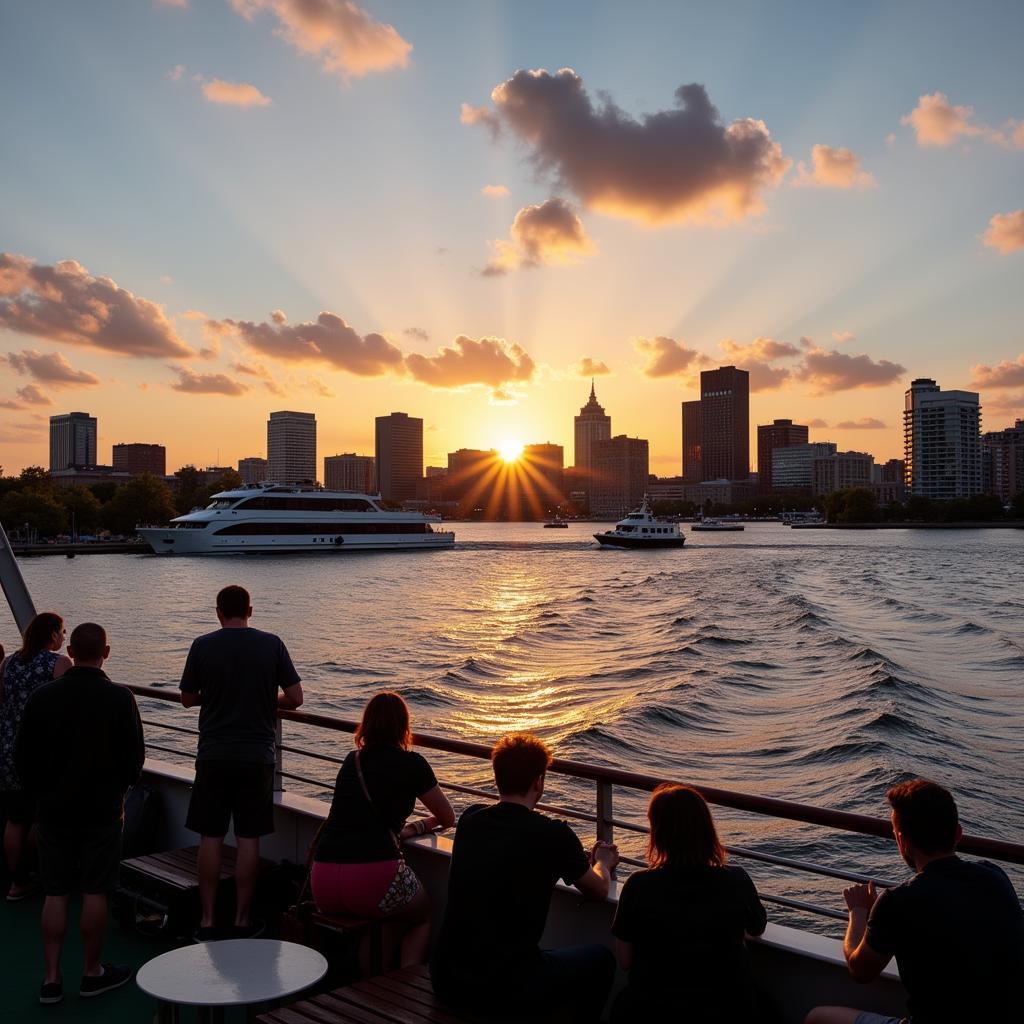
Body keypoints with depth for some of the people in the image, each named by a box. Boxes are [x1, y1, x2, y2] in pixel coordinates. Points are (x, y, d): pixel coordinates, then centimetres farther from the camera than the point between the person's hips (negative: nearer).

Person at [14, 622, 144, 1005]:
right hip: (102, 808, -3)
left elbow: (23, 757, 2)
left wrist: (42, 793, 16)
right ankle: (92, 973, 18)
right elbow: (134, 757, -5)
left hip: (54, 808, 3)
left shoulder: (42, 696, -4)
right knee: (95, 892, 7)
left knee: (55, 894, 10)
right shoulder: (119, 698, -12)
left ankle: (51, 978, 13)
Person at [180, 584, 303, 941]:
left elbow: (187, 699, 7)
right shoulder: (272, 644, -4)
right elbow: (296, 698, -4)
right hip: (256, 756, 0)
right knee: (248, 839, 7)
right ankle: (242, 920, 14)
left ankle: (207, 921, 14)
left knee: (210, 838, 9)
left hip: (213, 755, 0)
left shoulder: (202, 646, -4)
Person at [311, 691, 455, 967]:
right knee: (423, 916, 24)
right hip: (373, 876, -5)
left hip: (322, 885, 5)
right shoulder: (411, 764, 3)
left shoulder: (352, 761, 17)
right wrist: (426, 823, 39)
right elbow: (448, 819, 18)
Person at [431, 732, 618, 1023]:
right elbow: (599, 890, 6)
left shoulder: (470, 819, 2)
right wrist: (603, 863, 29)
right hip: (507, 991, -6)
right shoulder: (554, 836, -14)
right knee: (601, 958, 16)